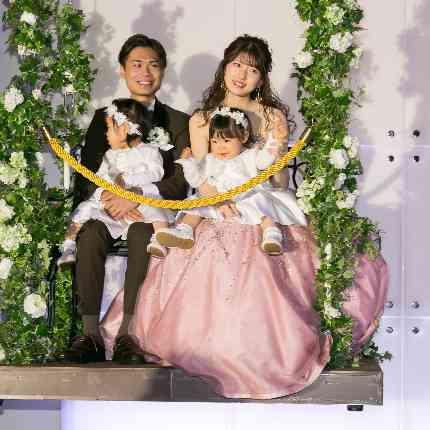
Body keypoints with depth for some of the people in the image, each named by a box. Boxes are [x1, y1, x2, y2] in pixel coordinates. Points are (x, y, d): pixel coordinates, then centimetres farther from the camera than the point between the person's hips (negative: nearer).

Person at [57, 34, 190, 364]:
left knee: (141, 233, -37)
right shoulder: (104, 118, 16)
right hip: (106, 207, 2)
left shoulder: (179, 122, 11)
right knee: (90, 234, -32)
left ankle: (127, 335, -38)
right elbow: (87, 176, 6)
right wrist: (110, 199, -17)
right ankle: (91, 334, -34)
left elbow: (181, 182, -2)